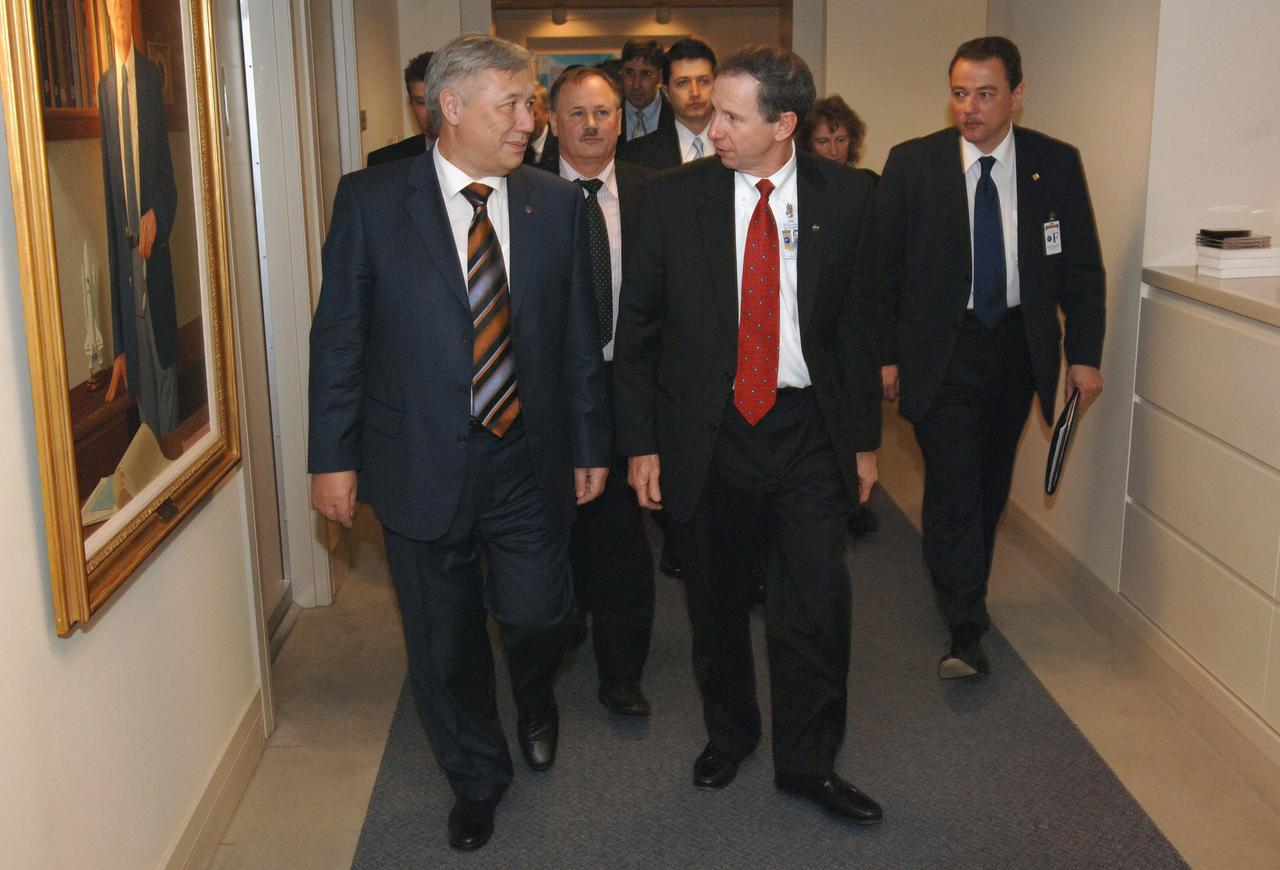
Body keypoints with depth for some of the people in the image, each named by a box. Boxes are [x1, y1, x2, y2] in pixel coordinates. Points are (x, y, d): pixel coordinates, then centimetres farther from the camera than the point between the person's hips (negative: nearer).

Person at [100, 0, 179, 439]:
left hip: (155, 249, -2)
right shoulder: (106, 85, 5)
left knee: (164, 364, 3)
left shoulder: (151, 76, 2)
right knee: (139, 370, 7)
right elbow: (111, 193, 4)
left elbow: (166, 169, 3)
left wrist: (156, 214, -20)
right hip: (125, 254, 2)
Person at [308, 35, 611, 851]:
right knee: (444, 640, 12)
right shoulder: (370, 199, -5)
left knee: (536, 613, 5)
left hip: (530, 459, 1)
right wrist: (333, 455, -4)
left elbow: (579, 336, 5)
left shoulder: (559, 203, 2)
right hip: (421, 463, -1)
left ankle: (536, 695, 44)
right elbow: (339, 335, -3)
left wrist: (590, 443, 6)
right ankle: (477, 777, 37)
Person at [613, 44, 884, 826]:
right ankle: (729, 733, 38)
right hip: (706, 431, 1)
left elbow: (861, 322, 5)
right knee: (716, 601, 13)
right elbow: (637, 328, 2)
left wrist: (866, 439, 6)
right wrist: (641, 443, -1)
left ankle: (808, 761, 21)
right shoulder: (674, 197, -2)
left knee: (818, 602, -1)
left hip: (809, 429, 0)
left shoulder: (846, 198, -1)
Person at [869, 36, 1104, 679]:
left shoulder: (1056, 164, -1)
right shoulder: (912, 163, -6)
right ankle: (967, 631, -1)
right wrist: (886, 353, -3)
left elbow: (1082, 269, 5)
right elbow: (883, 267, -1)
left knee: (991, 485, 14)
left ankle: (967, 595, 34)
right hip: (941, 349, -3)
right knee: (953, 487, -9)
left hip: (1019, 344, 3)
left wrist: (1085, 354, 1)